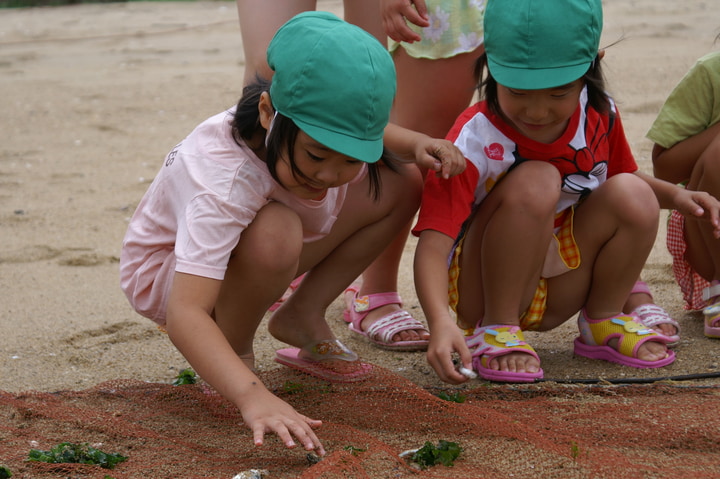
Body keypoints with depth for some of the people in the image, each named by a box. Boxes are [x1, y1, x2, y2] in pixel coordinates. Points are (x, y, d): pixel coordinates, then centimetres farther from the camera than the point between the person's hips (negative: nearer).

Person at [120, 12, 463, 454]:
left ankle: (303, 317, 0)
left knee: (401, 183, -7)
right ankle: (235, 349, -13)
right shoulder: (224, 181, -42)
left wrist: (417, 142, -11)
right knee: (274, 233, -41)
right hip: (167, 276, -7)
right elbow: (184, 314, -51)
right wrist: (253, 396, -65)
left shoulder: (326, 131, -21)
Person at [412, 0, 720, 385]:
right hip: (483, 291, -5)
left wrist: (674, 195, -3)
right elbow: (433, 244, -34)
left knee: (633, 195, -18)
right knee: (536, 181, -31)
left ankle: (603, 322, 6)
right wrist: (440, 322, -51)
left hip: (556, 294, 6)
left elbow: (619, 176, 17)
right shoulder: (474, 141, -25)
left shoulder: (600, 116, -7)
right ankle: (495, 330, -15)